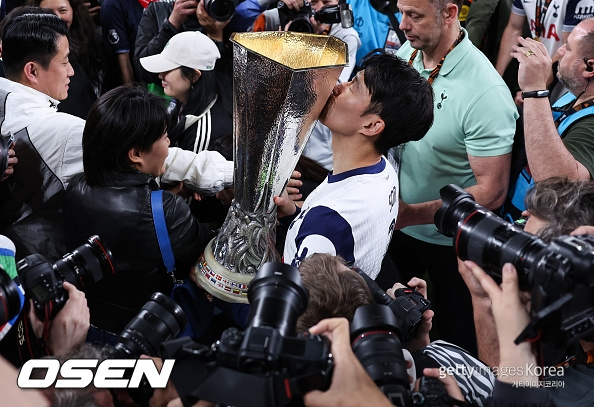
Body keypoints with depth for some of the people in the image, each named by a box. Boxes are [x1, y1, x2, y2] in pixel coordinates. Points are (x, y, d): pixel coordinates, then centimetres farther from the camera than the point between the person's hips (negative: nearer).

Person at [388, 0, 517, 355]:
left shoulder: (485, 93, -30)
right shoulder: (406, 54, -9)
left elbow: (492, 191, -27)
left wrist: (413, 214, -33)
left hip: (450, 240, -6)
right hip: (397, 222, 6)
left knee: (457, 336, 15)